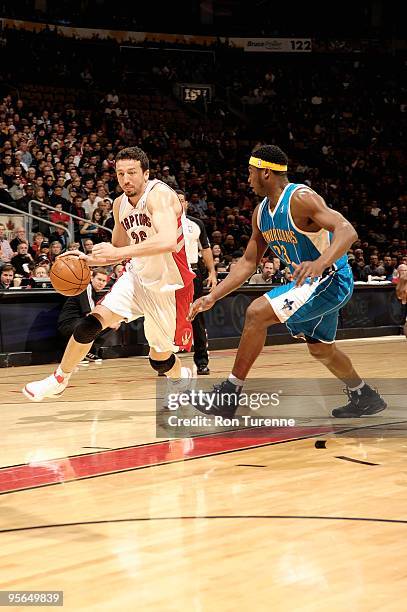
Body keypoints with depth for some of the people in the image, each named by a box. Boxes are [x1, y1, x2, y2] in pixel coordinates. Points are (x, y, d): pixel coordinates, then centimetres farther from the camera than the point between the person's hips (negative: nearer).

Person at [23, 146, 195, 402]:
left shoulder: (159, 195, -22)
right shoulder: (120, 204, 2)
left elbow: (169, 241, -39)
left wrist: (120, 253, -39)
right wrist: (91, 259, -2)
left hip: (168, 285, -5)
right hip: (138, 277, 6)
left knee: (160, 360, 6)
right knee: (93, 322, -13)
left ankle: (183, 378, 41)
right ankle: (59, 379, 4)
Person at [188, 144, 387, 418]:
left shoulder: (301, 198, -21)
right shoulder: (261, 212, 6)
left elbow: (347, 231, -32)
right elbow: (249, 262, 12)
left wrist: (320, 263, -50)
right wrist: (212, 297, 4)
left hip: (331, 280, -10)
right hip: (310, 282, 10)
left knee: (257, 313, -21)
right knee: (321, 350, 25)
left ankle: (229, 394, -13)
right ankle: (365, 398, 46)